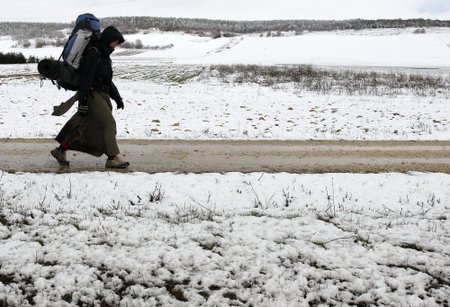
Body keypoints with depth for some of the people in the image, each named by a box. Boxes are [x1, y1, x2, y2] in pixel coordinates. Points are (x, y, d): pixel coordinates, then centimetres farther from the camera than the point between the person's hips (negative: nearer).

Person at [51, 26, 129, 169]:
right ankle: (112, 159, -11)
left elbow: (107, 80, 25)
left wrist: (117, 97, 21)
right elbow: (86, 78, -17)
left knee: (84, 126, 9)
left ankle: (60, 151, 20)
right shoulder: (93, 52, -11)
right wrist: (83, 101, -21)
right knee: (108, 123, -13)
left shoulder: (104, 55, 19)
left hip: (102, 95, 9)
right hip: (92, 94, -9)